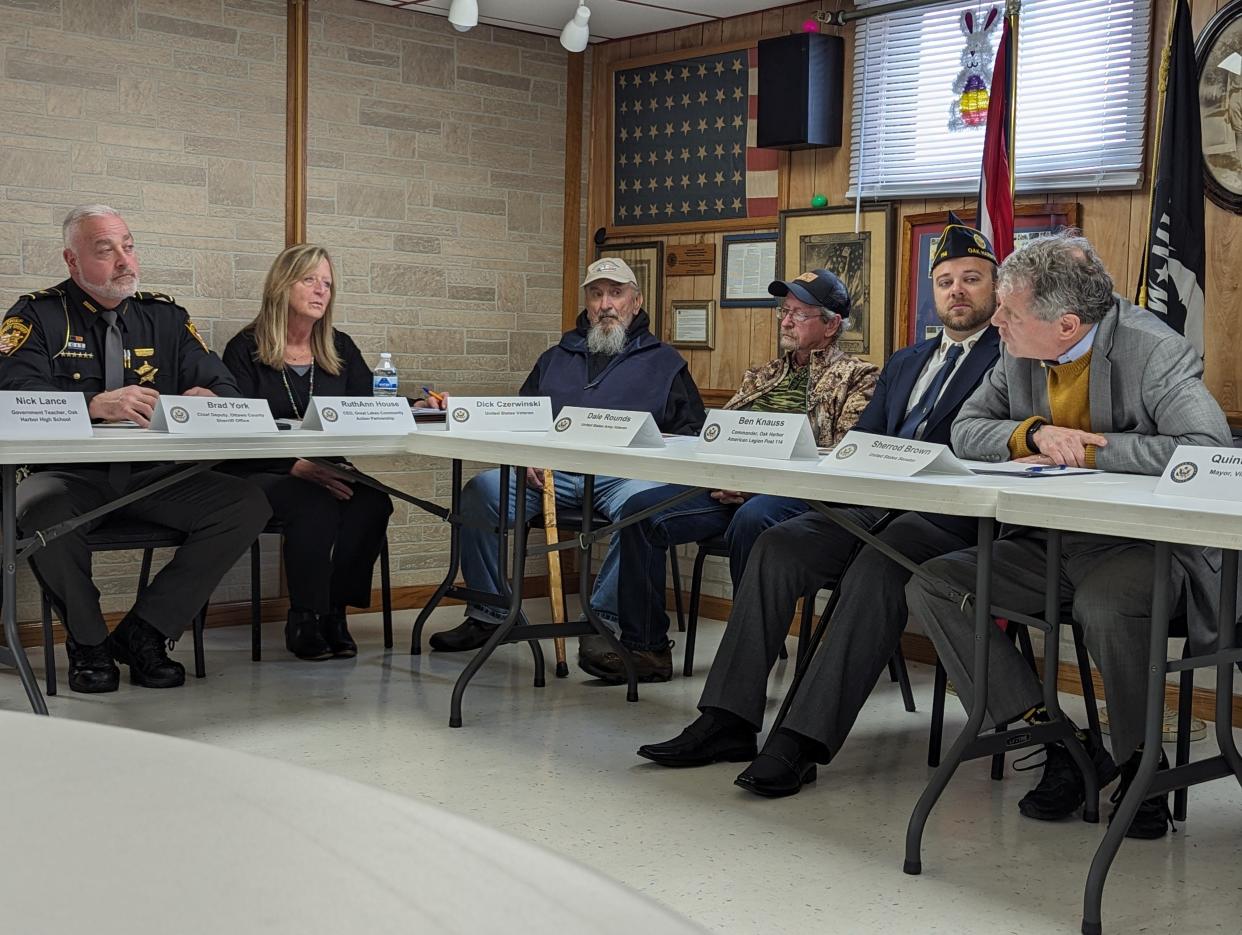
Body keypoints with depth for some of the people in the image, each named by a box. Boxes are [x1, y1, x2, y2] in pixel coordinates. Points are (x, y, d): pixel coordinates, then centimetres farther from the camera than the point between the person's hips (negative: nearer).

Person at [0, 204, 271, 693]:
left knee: (249, 503, -19)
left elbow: (225, 386, 8)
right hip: (70, 475, -3)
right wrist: (95, 404, -31)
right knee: (40, 512, -38)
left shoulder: (165, 315, 13)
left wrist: (209, 399, -18)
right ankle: (88, 642, -7)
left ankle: (143, 631, -7)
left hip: (154, 475, 4)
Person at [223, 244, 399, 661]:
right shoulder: (246, 349, 2)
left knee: (374, 499, -28)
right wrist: (298, 466, -22)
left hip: (333, 475, 4)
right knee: (317, 503, -35)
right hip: (265, 477, -4)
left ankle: (333, 610, -14)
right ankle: (304, 621, -18)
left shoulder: (341, 349, 17)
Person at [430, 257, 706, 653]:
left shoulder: (663, 361, 18)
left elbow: (691, 431, 12)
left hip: (621, 474, -3)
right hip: (550, 472, 3)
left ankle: (603, 619, -30)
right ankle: (487, 614, -12)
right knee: (480, 492, -22)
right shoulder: (556, 357, 27)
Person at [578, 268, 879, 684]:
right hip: (730, 486, 7)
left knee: (750, 520, -39)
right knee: (641, 510, -12)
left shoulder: (857, 377, 6)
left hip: (797, 492, -7)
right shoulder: (763, 376, 28)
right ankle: (645, 648, -9)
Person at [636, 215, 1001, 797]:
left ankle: (803, 741, -35)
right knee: (777, 545, -16)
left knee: (876, 565, -35)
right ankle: (729, 721, -18)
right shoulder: (905, 362, 28)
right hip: (877, 506, 7)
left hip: (953, 518, -6)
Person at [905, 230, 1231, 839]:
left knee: (1104, 606, -39)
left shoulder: (1154, 351, -15)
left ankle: (1140, 761, -10)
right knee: (929, 585, -10)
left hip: (1141, 541, -6)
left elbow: (1208, 447, -28)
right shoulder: (1019, 352, 3)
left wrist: (1087, 446, -22)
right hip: (1046, 545, 7)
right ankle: (1051, 738, -6)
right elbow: (966, 431, 5)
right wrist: (1035, 432, -16)